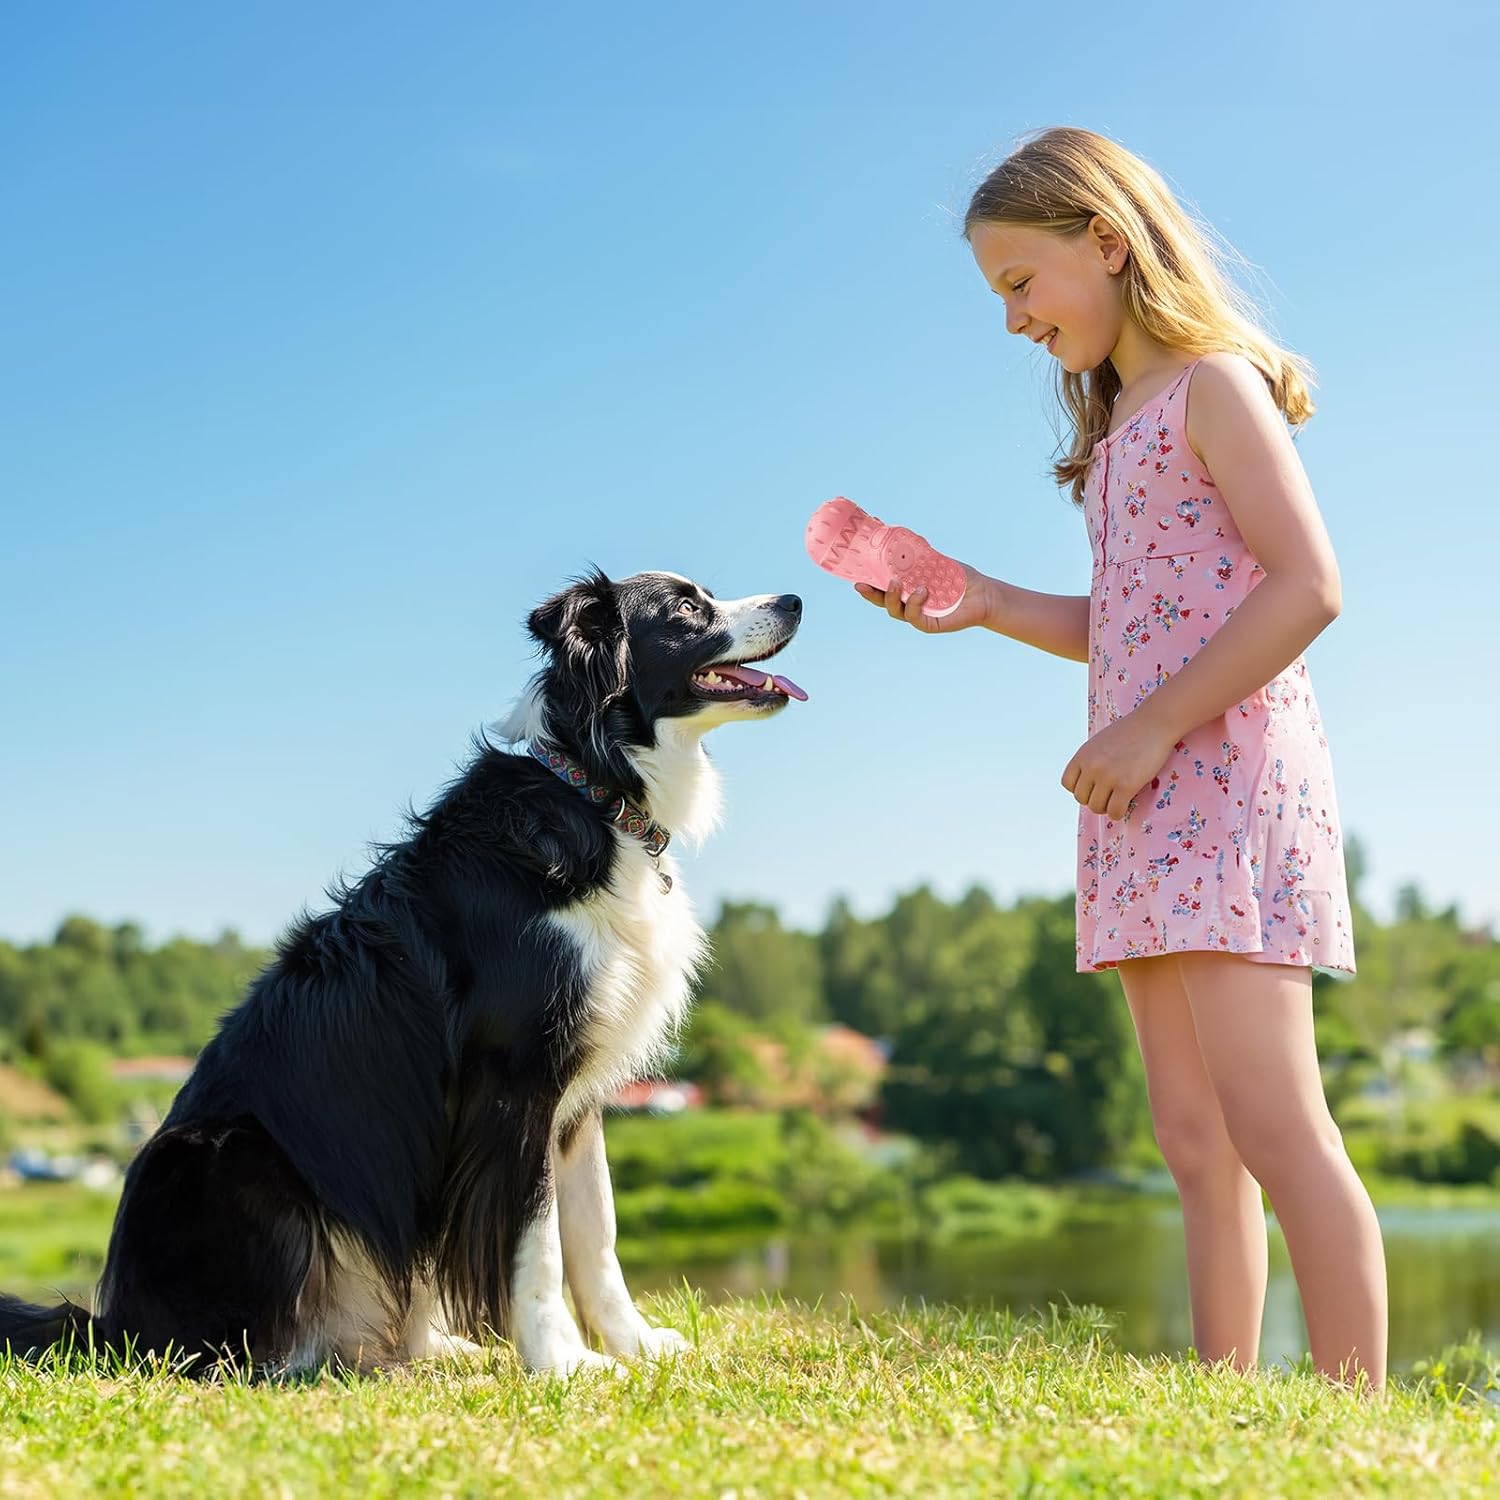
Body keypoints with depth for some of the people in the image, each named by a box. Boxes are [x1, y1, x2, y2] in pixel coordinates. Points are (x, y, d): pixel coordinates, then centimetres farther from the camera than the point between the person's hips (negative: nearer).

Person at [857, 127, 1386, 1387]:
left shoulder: (1214, 384, -5)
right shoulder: (1117, 430, 21)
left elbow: (1308, 586, -15)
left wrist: (1154, 727, -17)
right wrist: (982, 602, 11)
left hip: (1230, 776, -9)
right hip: (1146, 801, 9)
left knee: (1271, 1124, -12)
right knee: (1195, 1143, 6)